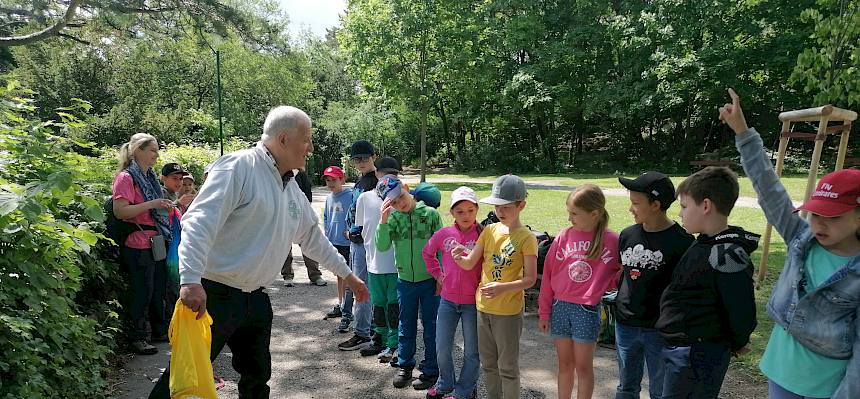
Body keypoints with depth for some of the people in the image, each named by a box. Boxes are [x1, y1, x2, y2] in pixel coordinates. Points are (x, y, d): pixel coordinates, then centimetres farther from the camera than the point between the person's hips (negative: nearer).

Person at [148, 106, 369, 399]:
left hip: (256, 298, 8)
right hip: (213, 294, -8)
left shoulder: (293, 190, 12)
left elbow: (313, 237, 23)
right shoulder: (239, 167, -14)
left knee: (258, 375, 18)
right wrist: (191, 280, -33)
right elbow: (199, 223, -23)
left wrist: (347, 275, 27)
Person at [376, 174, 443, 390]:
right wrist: (383, 221, -24)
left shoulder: (430, 213, -9)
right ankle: (405, 366, 32)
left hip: (429, 280, -2)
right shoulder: (393, 218, -3)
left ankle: (430, 370, 23)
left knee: (430, 326, 9)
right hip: (405, 280, 2)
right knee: (406, 326, 16)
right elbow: (382, 247, -12)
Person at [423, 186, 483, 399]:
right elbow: (427, 253, 17)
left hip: (473, 302, -3)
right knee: (442, 349, 12)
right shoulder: (443, 234, -2)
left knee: (472, 351, 11)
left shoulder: (483, 235, -11)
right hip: (448, 300, 3)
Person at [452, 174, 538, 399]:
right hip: (483, 306, 6)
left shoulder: (526, 238, -12)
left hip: (509, 310, -5)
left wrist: (503, 287, -27)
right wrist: (460, 257, -21)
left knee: (508, 366, 6)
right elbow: (469, 264, 1)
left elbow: (530, 279, -13)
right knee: (488, 363, 19)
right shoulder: (489, 231, 3)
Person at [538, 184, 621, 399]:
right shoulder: (564, 236, -2)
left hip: (587, 310, -2)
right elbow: (548, 275, 3)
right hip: (560, 307, 3)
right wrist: (544, 313, 6)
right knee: (565, 364, 15)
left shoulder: (612, 240, -8)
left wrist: (608, 284, -14)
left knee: (583, 366, 8)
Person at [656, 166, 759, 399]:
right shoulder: (704, 244, 7)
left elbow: (742, 313, -19)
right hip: (678, 348, 9)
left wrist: (735, 345, -1)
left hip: (695, 358, -9)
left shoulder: (726, 255, -23)